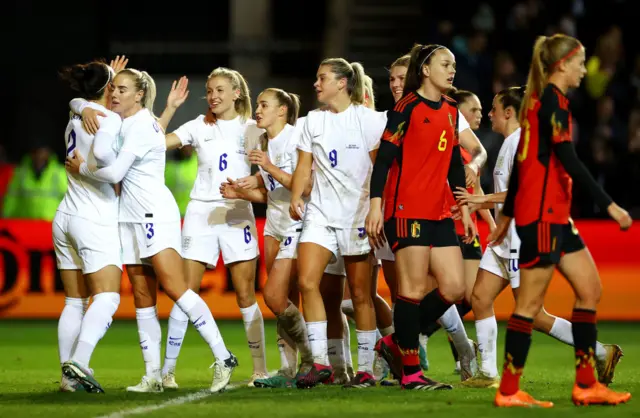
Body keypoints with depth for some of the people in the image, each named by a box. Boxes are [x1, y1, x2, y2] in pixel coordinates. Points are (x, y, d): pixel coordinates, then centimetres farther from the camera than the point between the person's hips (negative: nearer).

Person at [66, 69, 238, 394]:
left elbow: (114, 172, -20)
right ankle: (153, 376, 3)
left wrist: (81, 167, -4)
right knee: (142, 297, 4)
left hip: (156, 214, -9)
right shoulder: (120, 121, 13)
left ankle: (223, 358, -19)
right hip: (131, 218, 9)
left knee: (174, 287, -18)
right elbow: (78, 103, 24)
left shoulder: (142, 125, -13)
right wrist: (85, 109, 2)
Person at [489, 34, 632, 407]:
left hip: (556, 215, 10)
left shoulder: (538, 100, 16)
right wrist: (608, 204, -22)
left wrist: (507, 214, 26)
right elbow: (567, 159, -20)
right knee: (531, 302, -5)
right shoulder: (552, 100, -12)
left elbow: (522, 160, 21)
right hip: (542, 213, -10)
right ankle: (508, 391, 1)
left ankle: (586, 384, 10)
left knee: (590, 288, 8)